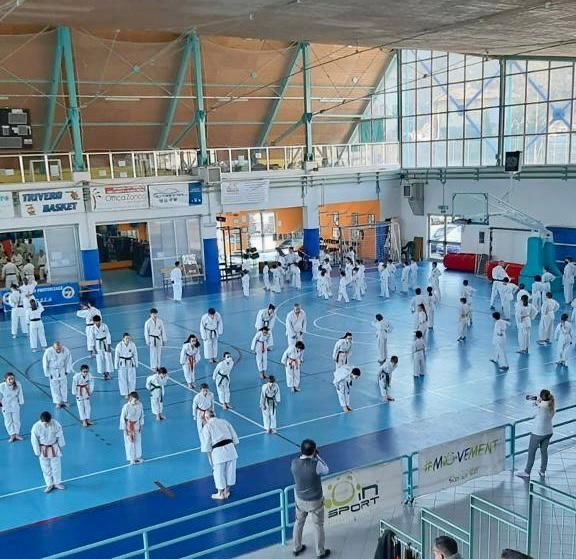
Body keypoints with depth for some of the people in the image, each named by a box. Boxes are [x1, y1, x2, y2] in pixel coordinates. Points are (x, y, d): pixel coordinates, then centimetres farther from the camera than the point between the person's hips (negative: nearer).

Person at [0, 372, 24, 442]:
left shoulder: (18, 385, -23)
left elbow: (20, 394, -6)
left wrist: (21, 402, 2)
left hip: (15, 405, 1)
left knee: (16, 420, 14)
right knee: (8, 421, 10)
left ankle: (17, 434, 31)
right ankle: (12, 435, 24)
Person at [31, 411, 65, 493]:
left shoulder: (55, 424, -20)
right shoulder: (36, 427, -24)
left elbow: (60, 435, -5)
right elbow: (34, 440, -12)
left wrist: (61, 446, 3)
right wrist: (37, 452, -6)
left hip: (54, 448, 1)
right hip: (43, 450, -1)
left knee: (56, 466, 14)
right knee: (45, 468, 13)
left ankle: (57, 483, 34)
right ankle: (49, 484, 31)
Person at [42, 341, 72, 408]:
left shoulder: (66, 350, -22)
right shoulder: (48, 352, -28)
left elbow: (68, 360, -4)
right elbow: (45, 363, -15)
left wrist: (67, 370, 1)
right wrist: (48, 374, -9)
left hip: (62, 370, 2)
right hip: (52, 371, -2)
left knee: (64, 385, 10)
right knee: (55, 387, 4)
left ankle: (64, 401, 27)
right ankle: (58, 402, 20)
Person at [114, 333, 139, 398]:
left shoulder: (132, 345, -8)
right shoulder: (119, 345, -12)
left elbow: (135, 355, 2)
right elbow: (116, 356, -5)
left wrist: (136, 364, 5)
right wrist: (116, 366, -2)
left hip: (131, 364, 1)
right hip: (122, 364, -1)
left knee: (132, 378, 6)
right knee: (123, 379, 4)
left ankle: (131, 393, 24)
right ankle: (125, 394, 17)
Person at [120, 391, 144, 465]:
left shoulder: (140, 405, -12)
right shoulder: (126, 407, -25)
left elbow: (141, 415, 4)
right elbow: (122, 418, -16)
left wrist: (141, 425, 6)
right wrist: (125, 429, -12)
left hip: (136, 425, 5)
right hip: (129, 426, -5)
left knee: (138, 441, 15)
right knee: (129, 442, 6)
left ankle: (138, 457, 33)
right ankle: (131, 459, 22)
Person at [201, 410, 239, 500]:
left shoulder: (207, 427, 2)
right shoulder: (224, 421, 13)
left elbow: (207, 444, 1)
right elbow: (234, 437, 13)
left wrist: (209, 457, 9)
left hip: (218, 452, -4)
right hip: (230, 448, 4)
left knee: (219, 473, 13)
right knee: (230, 471, 18)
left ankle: (220, 493, 28)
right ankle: (226, 491, 33)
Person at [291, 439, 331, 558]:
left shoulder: (294, 463, -19)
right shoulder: (316, 464, -31)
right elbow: (326, 471, -9)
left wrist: (302, 454, -2)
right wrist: (317, 456, -5)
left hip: (300, 499, 4)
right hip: (315, 501, -4)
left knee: (299, 522, 26)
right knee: (318, 526, 17)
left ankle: (297, 548, 43)